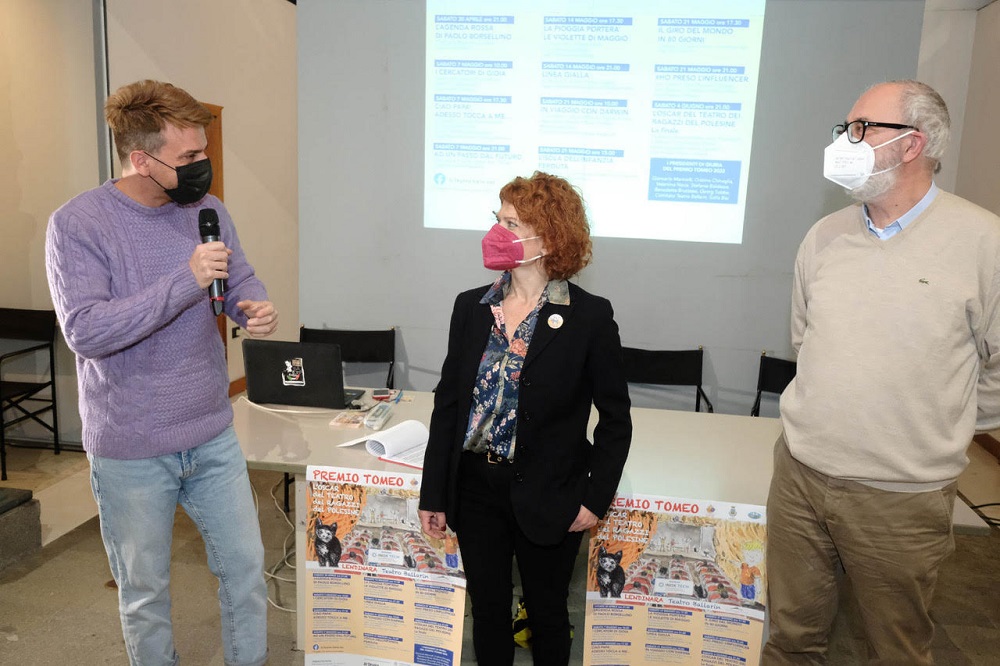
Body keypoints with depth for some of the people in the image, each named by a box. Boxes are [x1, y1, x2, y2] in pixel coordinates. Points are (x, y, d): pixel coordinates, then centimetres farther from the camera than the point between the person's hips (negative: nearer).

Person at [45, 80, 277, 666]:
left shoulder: (207, 210, 0)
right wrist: (185, 281, -30)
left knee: (246, 568, 14)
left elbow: (242, 284, 7)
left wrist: (259, 310, -17)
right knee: (145, 594, 16)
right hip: (131, 453, -3)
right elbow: (85, 330, -23)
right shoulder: (77, 224, -14)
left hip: (214, 437, 4)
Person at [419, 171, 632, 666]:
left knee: (546, 612, 16)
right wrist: (434, 495, 3)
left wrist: (596, 497, -9)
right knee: (487, 608, 17)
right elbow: (448, 403, 3)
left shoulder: (590, 317, -11)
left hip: (547, 496, -3)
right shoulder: (471, 307, 0)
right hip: (475, 486, 3)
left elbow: (615, 419, -5)